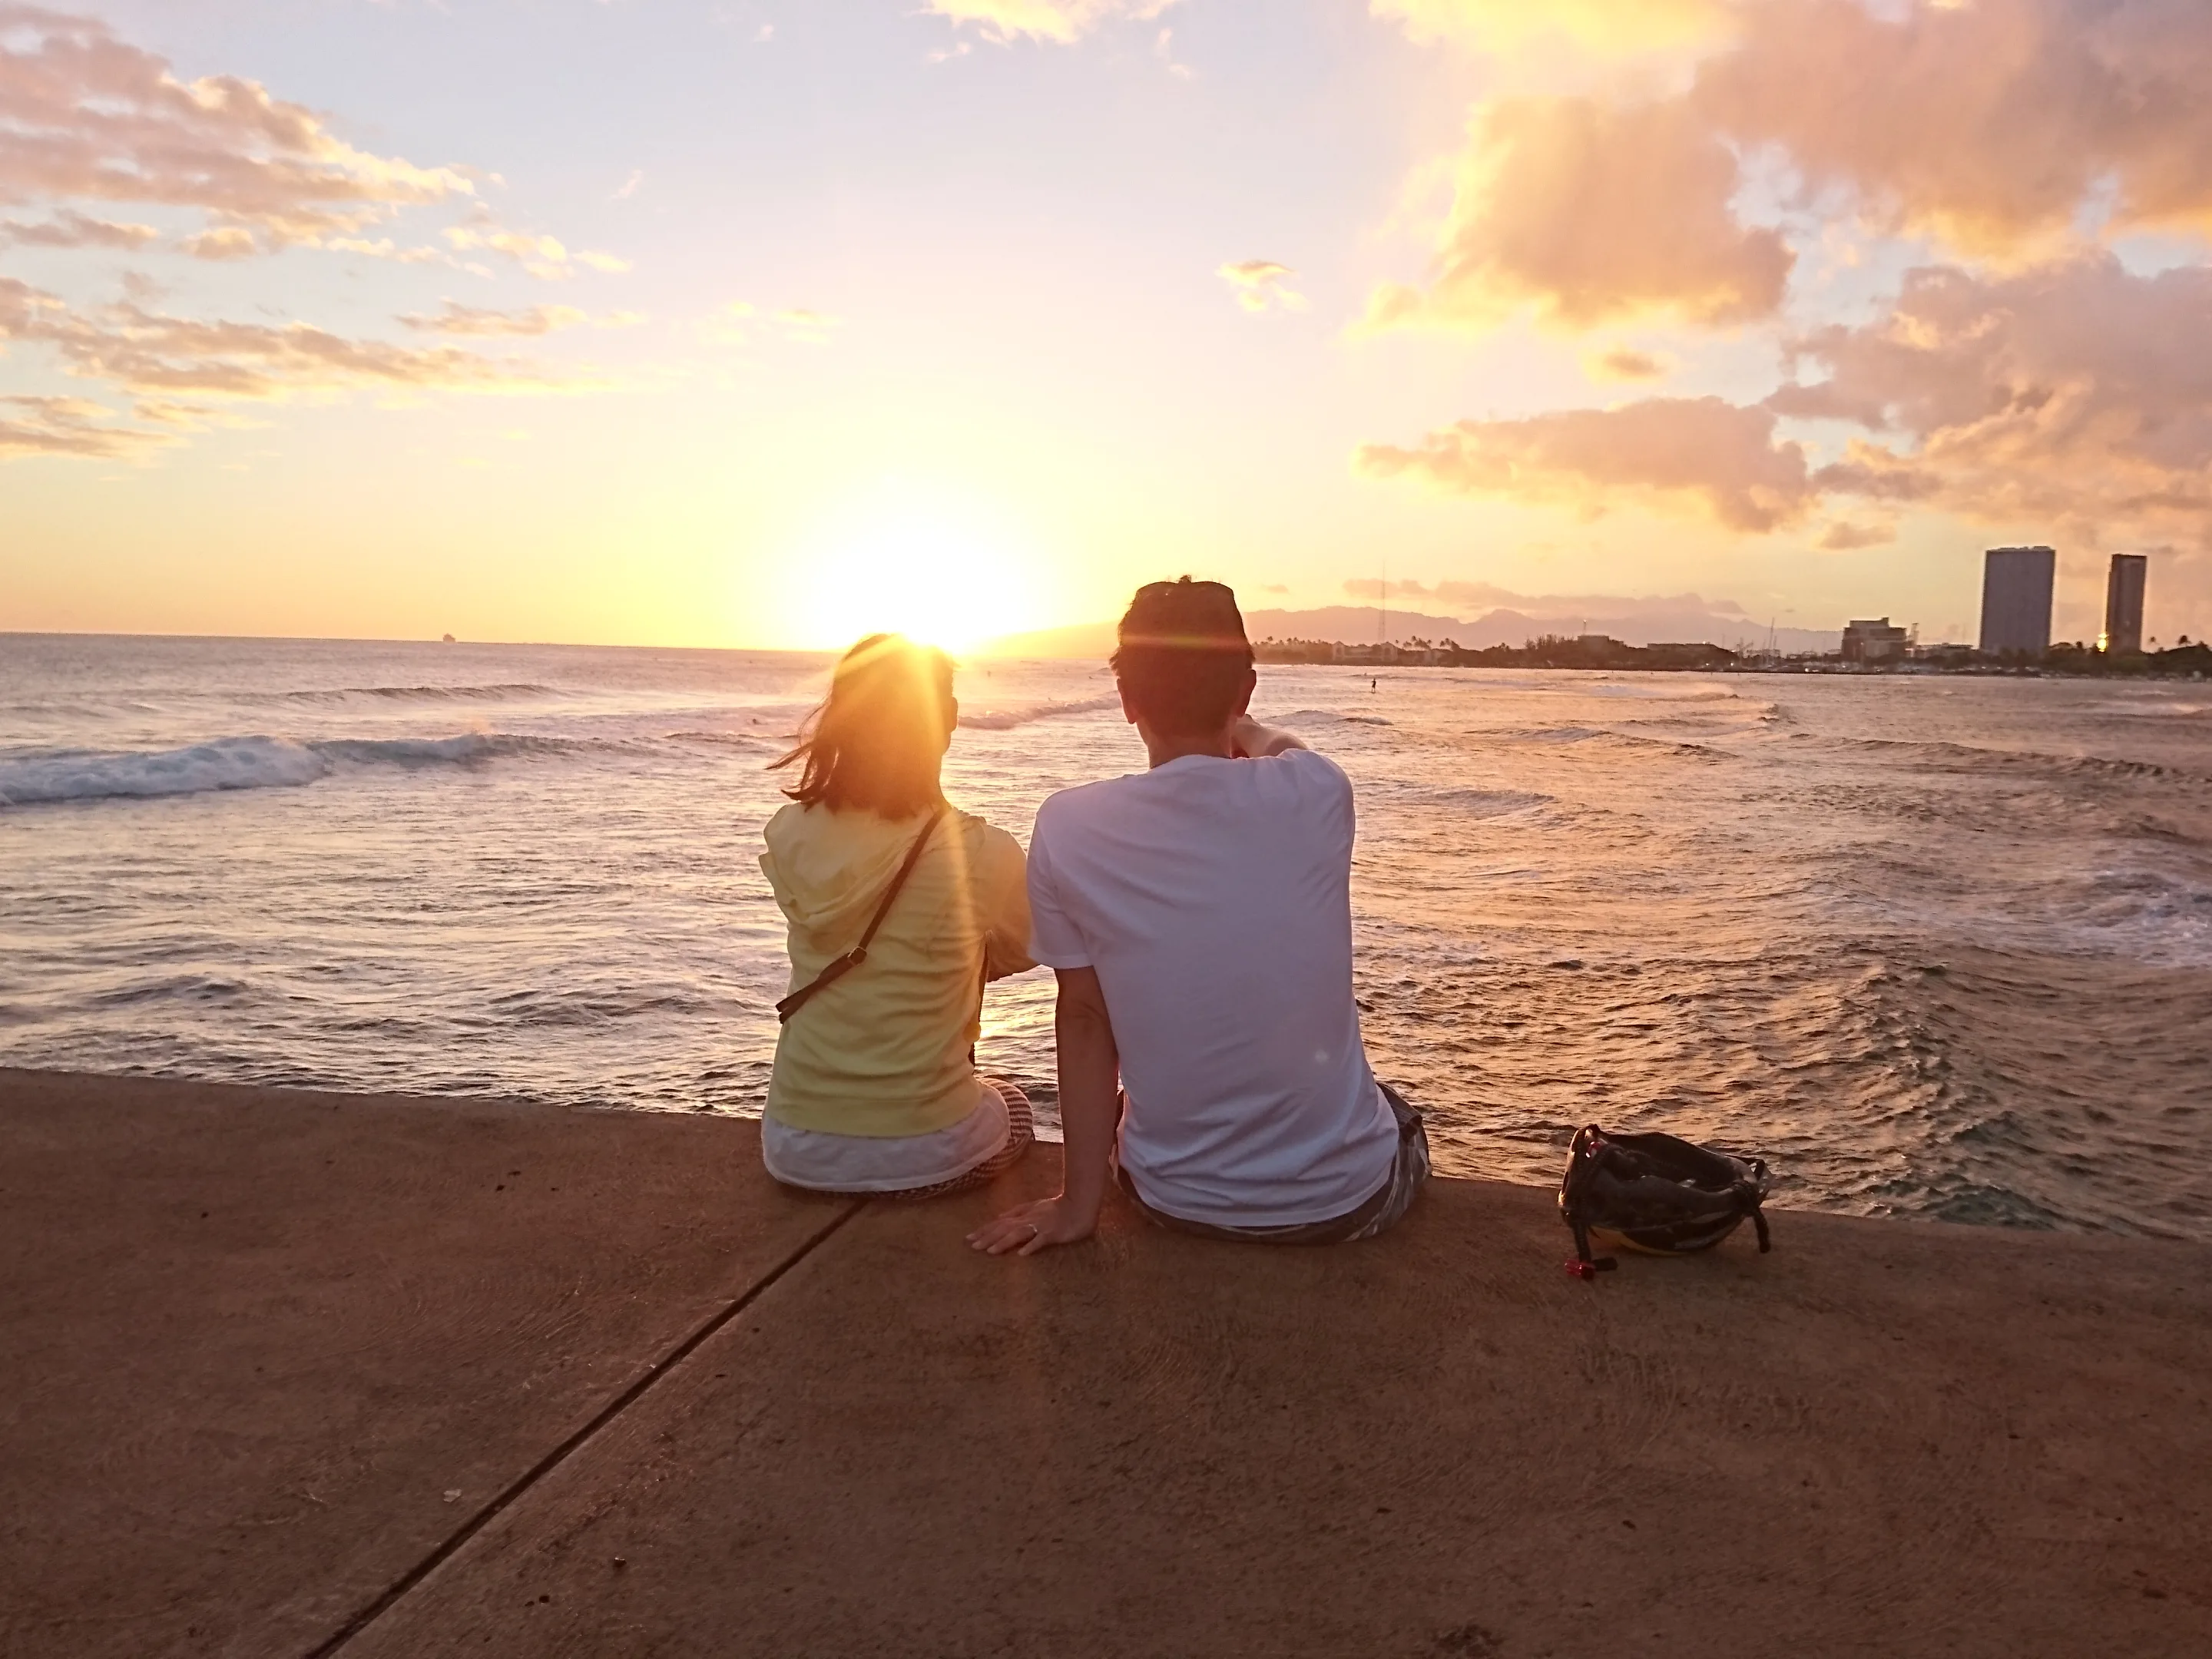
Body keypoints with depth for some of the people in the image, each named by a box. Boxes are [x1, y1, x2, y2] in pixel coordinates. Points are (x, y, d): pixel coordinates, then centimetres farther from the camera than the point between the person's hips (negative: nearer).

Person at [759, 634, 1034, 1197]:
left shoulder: (791, 836, -7)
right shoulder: (981, 854, -17)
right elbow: (1020, 953, 6)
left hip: (797, 1148, 3)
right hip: (924, 1152, -3)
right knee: (1012, 1103, 32)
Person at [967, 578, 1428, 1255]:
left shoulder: (1068, 828, -15)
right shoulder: (1316, 793, -13)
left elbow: (1083, 1019, -7)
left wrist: (1080, 1202, 3)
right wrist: (1235, 725, 36)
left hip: (1176, 1197, 1)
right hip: (1342, 1195, 0)